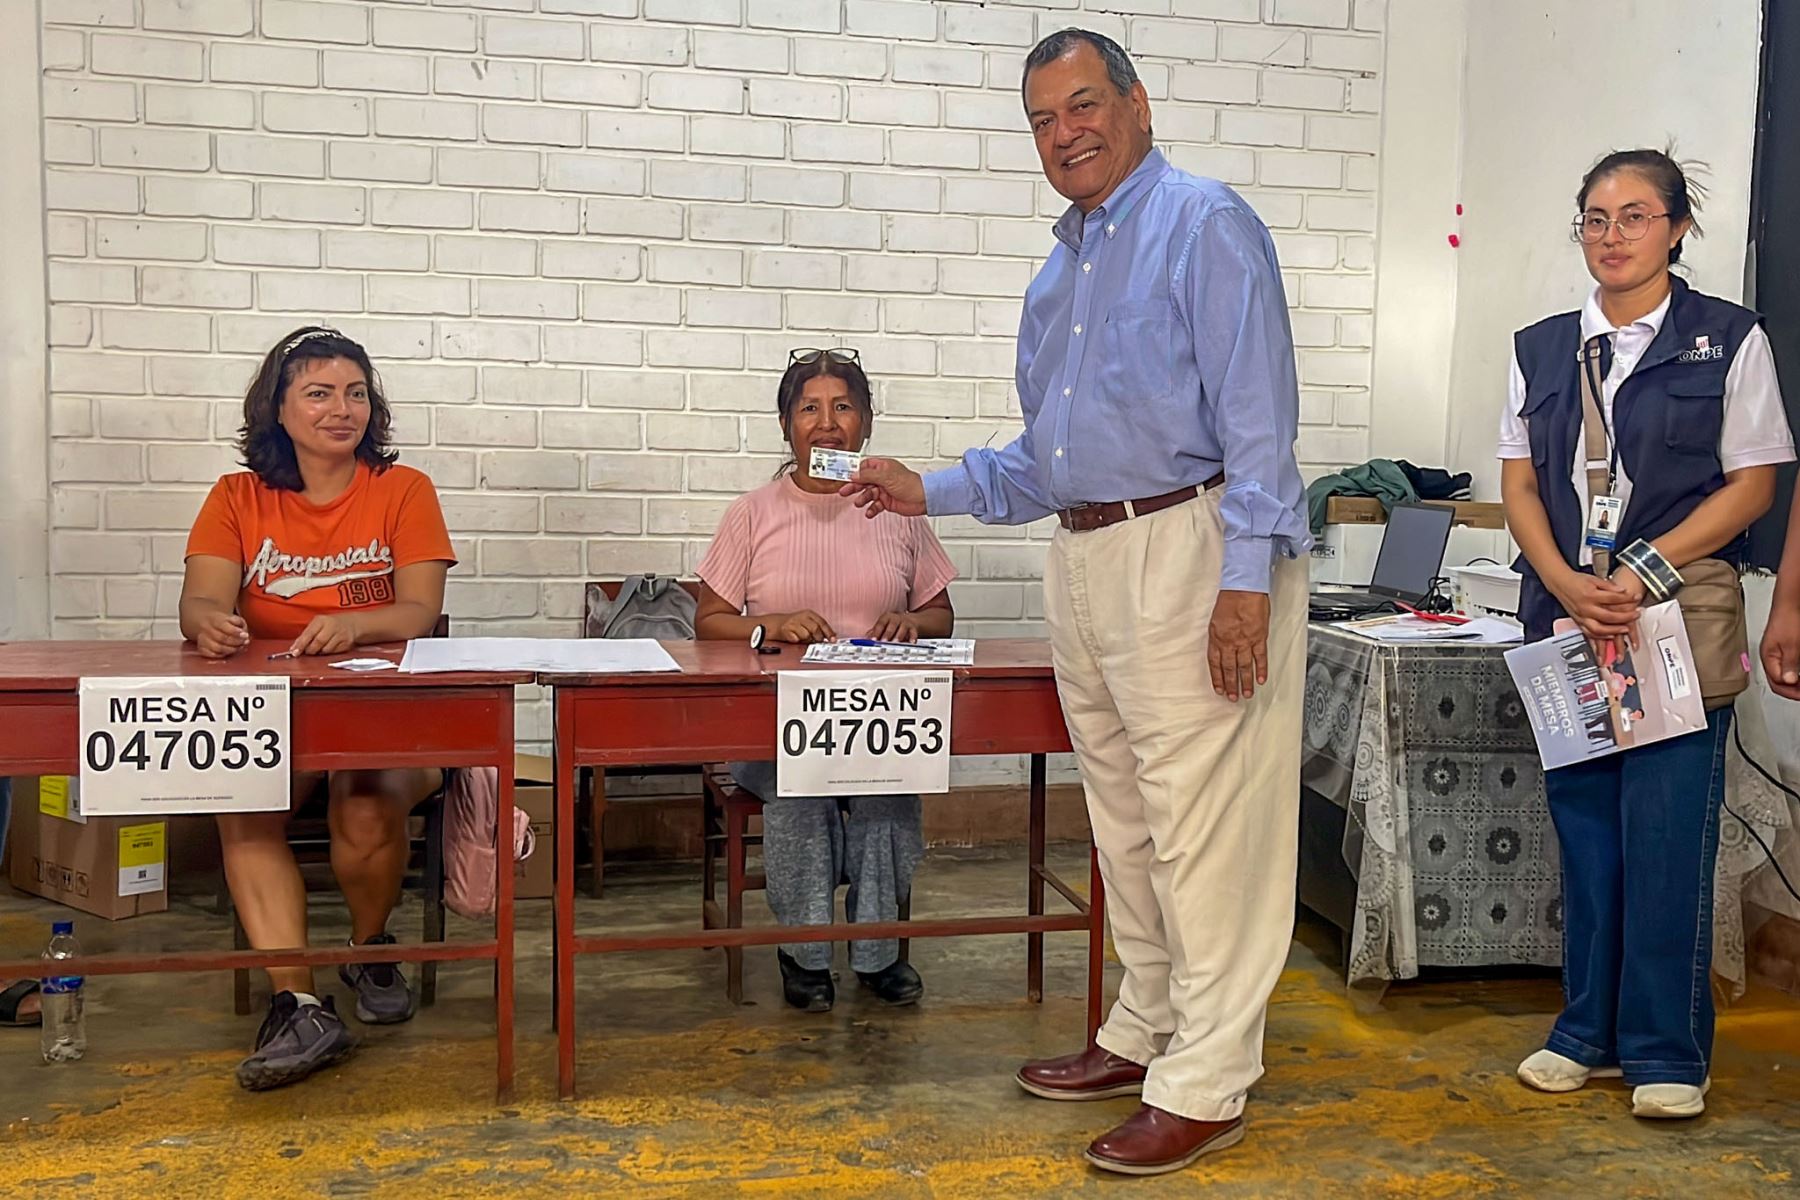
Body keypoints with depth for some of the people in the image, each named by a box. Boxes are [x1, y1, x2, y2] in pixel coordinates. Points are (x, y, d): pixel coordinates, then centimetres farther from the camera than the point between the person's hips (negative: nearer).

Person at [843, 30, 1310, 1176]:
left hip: (1190, 546, -9)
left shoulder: (1204, 223, -6)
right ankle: (1147, 1033, 30)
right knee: (1125, 819, 16)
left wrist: (1247, 576, -22)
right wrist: (930, 492, 15)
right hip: (1084, 562, 9)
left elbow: (1257, 413, -15)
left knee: (1203, 822, -5)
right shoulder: (1059, 273, 20)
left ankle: (1206, 1085, 3)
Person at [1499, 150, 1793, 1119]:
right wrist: (1566, 583, -9)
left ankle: (1666, 1050, 8)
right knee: (1581, 820, 9)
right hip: (1564, 614, 4)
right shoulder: (1541, 348, 12)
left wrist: (1642, 571, -14)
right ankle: (1590, 1030, 20)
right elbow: (1519, 484, 8)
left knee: (1666, 830, -4)